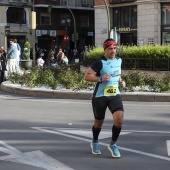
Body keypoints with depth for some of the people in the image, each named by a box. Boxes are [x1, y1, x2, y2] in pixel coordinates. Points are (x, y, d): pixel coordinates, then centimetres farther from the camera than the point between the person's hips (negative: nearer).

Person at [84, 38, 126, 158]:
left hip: (115, 95, 4)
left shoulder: (119, 60, 7)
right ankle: (95, 143, 40)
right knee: (99, 122, 10)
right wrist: (100, 79, -28)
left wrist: (121, 81, 8)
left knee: (119, 119, -17)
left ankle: (113, 144, 3)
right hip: (100, 96, -4)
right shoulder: (100, 62, -13)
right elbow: (87, 76, -15)